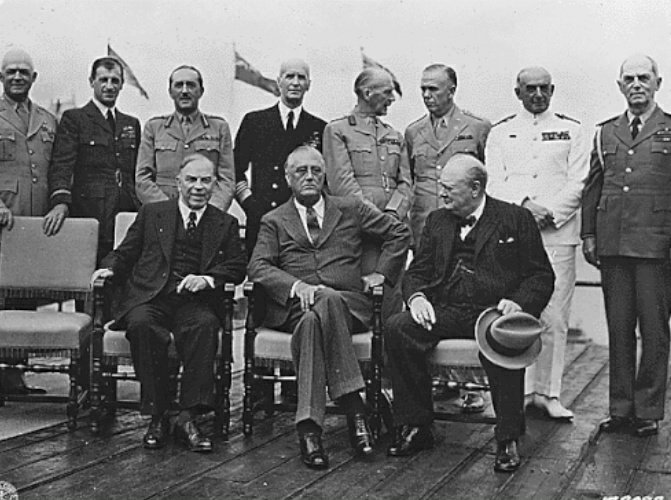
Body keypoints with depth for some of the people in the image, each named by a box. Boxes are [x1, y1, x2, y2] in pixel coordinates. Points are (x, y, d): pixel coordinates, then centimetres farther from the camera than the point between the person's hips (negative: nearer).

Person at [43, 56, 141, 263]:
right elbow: (61, 165, -6)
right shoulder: (74, 118, 6)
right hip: (88, 215, -4)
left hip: (128, 215, 4)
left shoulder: (132, 124, 21)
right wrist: (61, 202, -22)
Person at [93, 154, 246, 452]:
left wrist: (208, 279, -12)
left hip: (195, 301, 0)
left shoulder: (225, 224, 19)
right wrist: (109, 269, -5)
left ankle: (187, 418, -31)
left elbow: (238, 267, 7)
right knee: (142, 325, -34)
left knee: (205, 325, -34)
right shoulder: (152, 213, 20)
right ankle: (156, 416, -23)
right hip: (149, 297, 0)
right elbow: (125, 254, 18)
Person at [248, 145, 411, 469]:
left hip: (349, 304, 0)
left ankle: (309, 425, -38)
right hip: (294, 306, 0)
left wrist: (381, 273, 10)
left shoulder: (350, 209, 20)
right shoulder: (274, 221, 18)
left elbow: (400, 232, 23)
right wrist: (296, 285, -16)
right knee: (314, 316, -37)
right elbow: (258, 266, 2)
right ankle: (353, 406, -37)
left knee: (314, 320, -37)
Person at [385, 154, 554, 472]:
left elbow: (541, 275, 5)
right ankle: (415, 427, -11)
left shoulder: (516, 219, 7)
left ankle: (508, 440, -20)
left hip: (494, 310, -4)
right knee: (397, 329, -23)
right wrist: (416, 296, -6)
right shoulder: (437, 221, 19)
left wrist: (519, 302, -15)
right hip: (445, 311, 4)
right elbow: (417, 271, 18)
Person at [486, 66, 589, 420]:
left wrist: (550, 214, -10)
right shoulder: (500, 133, 14)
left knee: (555, 318, -2)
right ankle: (521, 390, 7)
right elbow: (494, 182, 4)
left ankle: (549, 393, 6)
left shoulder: (571, 131, 12)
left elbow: (577, 183, 4)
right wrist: (525, 205, -12)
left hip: (558, 234, 0)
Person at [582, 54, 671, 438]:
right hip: (612, 245, 3)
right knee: (618, 328, 7)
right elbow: (592, 187, 17)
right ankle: (621, 408, 16)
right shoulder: (605, 133, 15)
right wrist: (589, 234, 10)